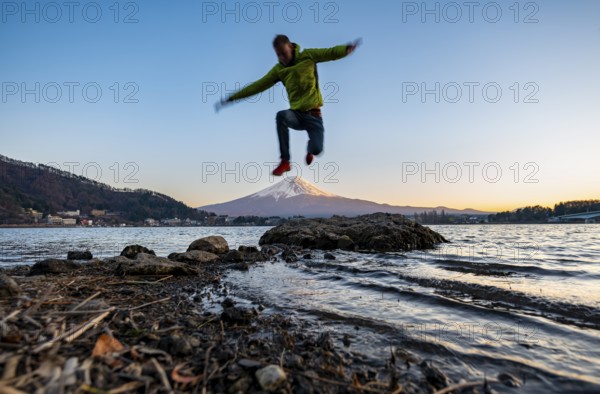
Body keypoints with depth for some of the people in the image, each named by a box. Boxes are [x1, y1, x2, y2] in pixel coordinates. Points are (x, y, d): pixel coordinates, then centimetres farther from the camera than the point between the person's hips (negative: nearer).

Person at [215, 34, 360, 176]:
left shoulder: (307, 56, 1)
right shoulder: (278, 70, 7)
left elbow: (330, 53, -12)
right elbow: (257, 86, 7)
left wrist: (347, 49, -35)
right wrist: (231, 98, 3)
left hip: (314, 115, -2)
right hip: (297, 114, 2)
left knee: (317, 149, -19)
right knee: (281, 115, -33)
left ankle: (310, 149, 25)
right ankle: (285, 161, -22)